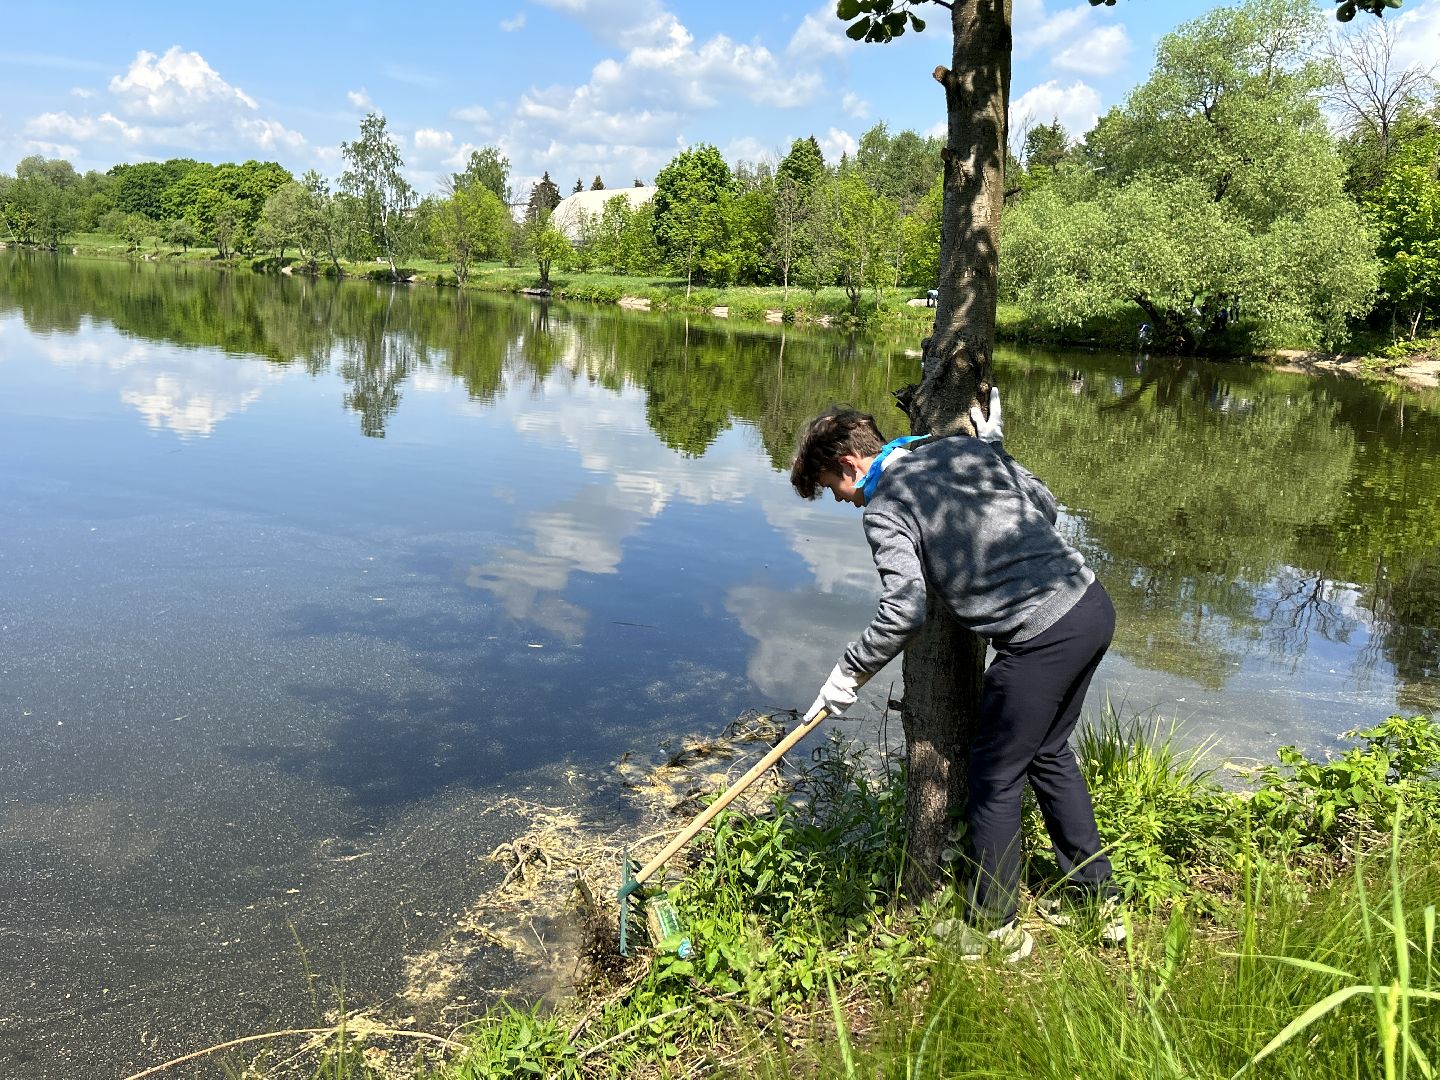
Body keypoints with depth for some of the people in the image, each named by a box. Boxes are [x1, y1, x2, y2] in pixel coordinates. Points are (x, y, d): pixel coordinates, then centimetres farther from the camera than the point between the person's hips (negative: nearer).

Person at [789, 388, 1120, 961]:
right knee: (1049, 752, 25)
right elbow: (1046, 506, 16)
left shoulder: (884, 509, -9)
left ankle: (994, 929, 24)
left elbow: (904, 613, -17)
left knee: (995, 779, 9)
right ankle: (1096, 898, 36)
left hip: (1040, 641, -9)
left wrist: (848, 673, -4)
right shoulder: (969, 448, 12)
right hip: (1093, 604, 9)